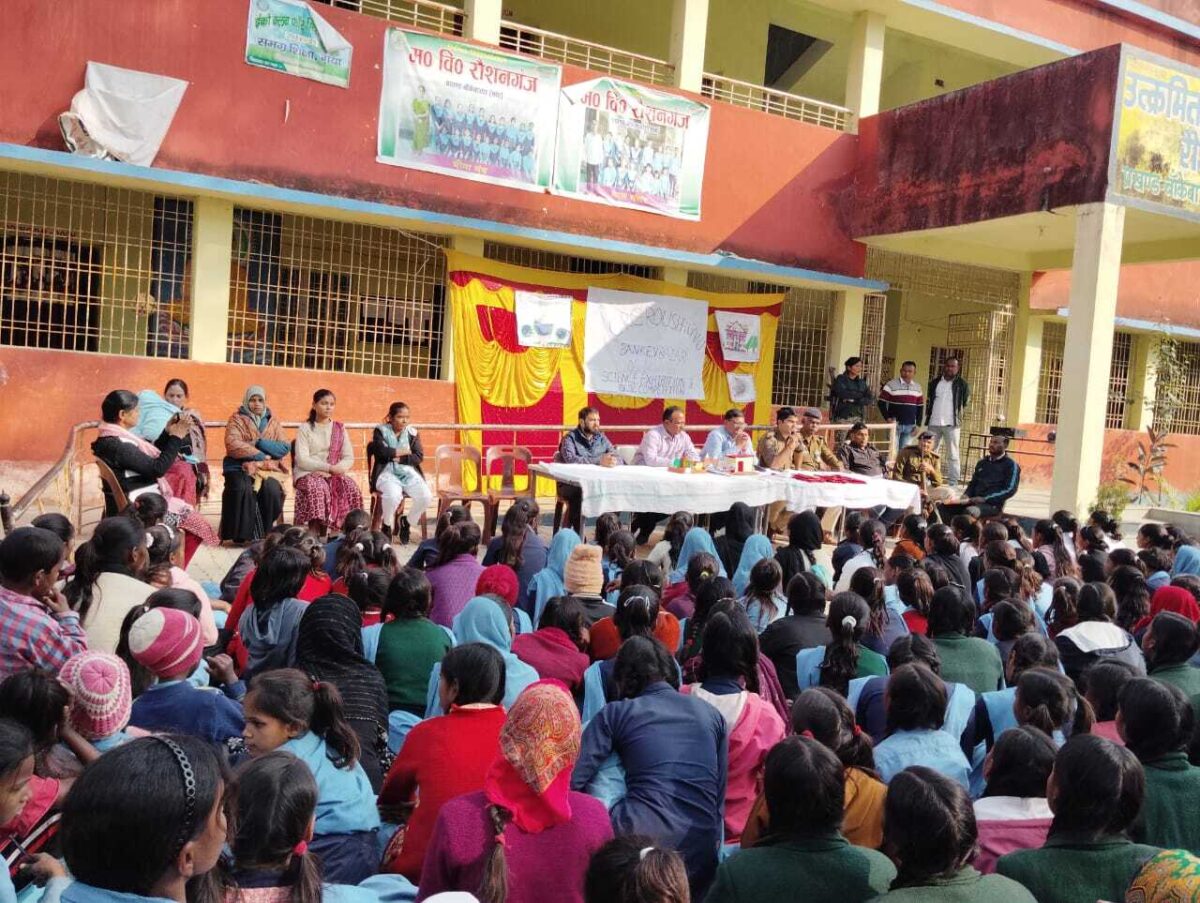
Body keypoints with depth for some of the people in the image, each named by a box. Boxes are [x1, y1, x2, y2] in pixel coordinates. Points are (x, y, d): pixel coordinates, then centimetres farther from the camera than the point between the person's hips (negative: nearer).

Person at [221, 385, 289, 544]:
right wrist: (262, 455, -12)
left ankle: (265, 534, -15)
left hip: (268, 469, 2)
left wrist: (259, 443, -10)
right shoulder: (237, 419, 9)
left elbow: (285, 447, 3)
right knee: (243, 489, -33)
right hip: (241, 467, -2)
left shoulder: (273, 422, 17)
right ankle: (241, 534, -23)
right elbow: (232, 444, -9)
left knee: (272, 490, -29)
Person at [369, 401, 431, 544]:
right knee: (394, 495, -37)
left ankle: (407, 522, 6)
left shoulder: (412, 432, 12)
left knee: (426, 497, -24)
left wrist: (400, 458, -11)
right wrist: (405, 452, -6)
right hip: (387, 472, -4)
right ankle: (386, 526, -6)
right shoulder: (380, 431, 3)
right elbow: (382, 451, -15)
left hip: (409, 472, 4)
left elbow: (419, 457, 2)